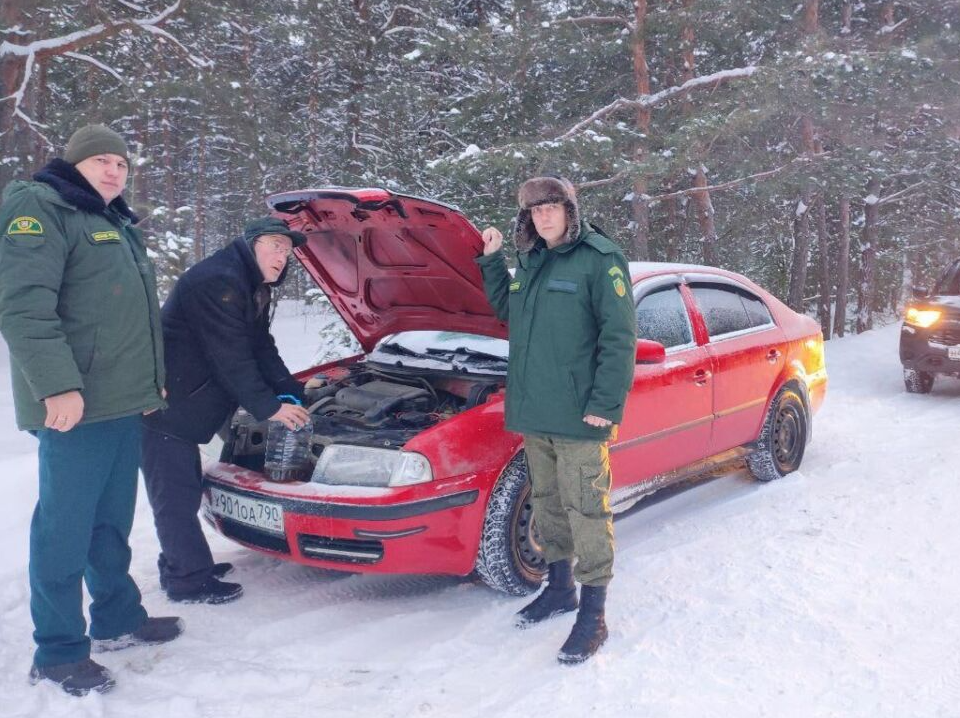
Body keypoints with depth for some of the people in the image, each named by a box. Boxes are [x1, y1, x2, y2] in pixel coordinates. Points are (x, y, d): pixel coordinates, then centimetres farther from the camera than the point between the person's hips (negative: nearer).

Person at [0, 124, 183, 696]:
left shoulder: (118, 223, 21)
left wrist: (153, 378, 24)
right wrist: (58, 385, -26)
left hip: (126, 402, 9)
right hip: (75, 406, -9)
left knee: (112, 520, 17)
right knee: (66, 526, -2)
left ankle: (118, 619, 30)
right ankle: (59, 653, 8)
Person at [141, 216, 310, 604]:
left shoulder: (252, 288, 12)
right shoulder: (216, 282, -22)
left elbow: (262, 349, 13)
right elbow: (231, 359, -23)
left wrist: (293, 391, 3)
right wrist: (269, 408, -18)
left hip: (181, 406, 11)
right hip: (162, 406, -11)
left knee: (185, 489, 17)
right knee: (175, 494, -3)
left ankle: (178, 566, 29)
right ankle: (189, 581, 5)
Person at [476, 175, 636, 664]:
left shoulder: (600, 260, -10)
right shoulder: (532, 261, 13)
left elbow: (619, 338, -14)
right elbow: (508, 312, 27)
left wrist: (606, 404, -18)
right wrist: (492, 261, 16)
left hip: (577, 418, -8)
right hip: (532, 413, 8)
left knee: (586, 510, -1)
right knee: (547, 504, 18)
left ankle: (593, 615, 9)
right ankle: (559, 588, 35)